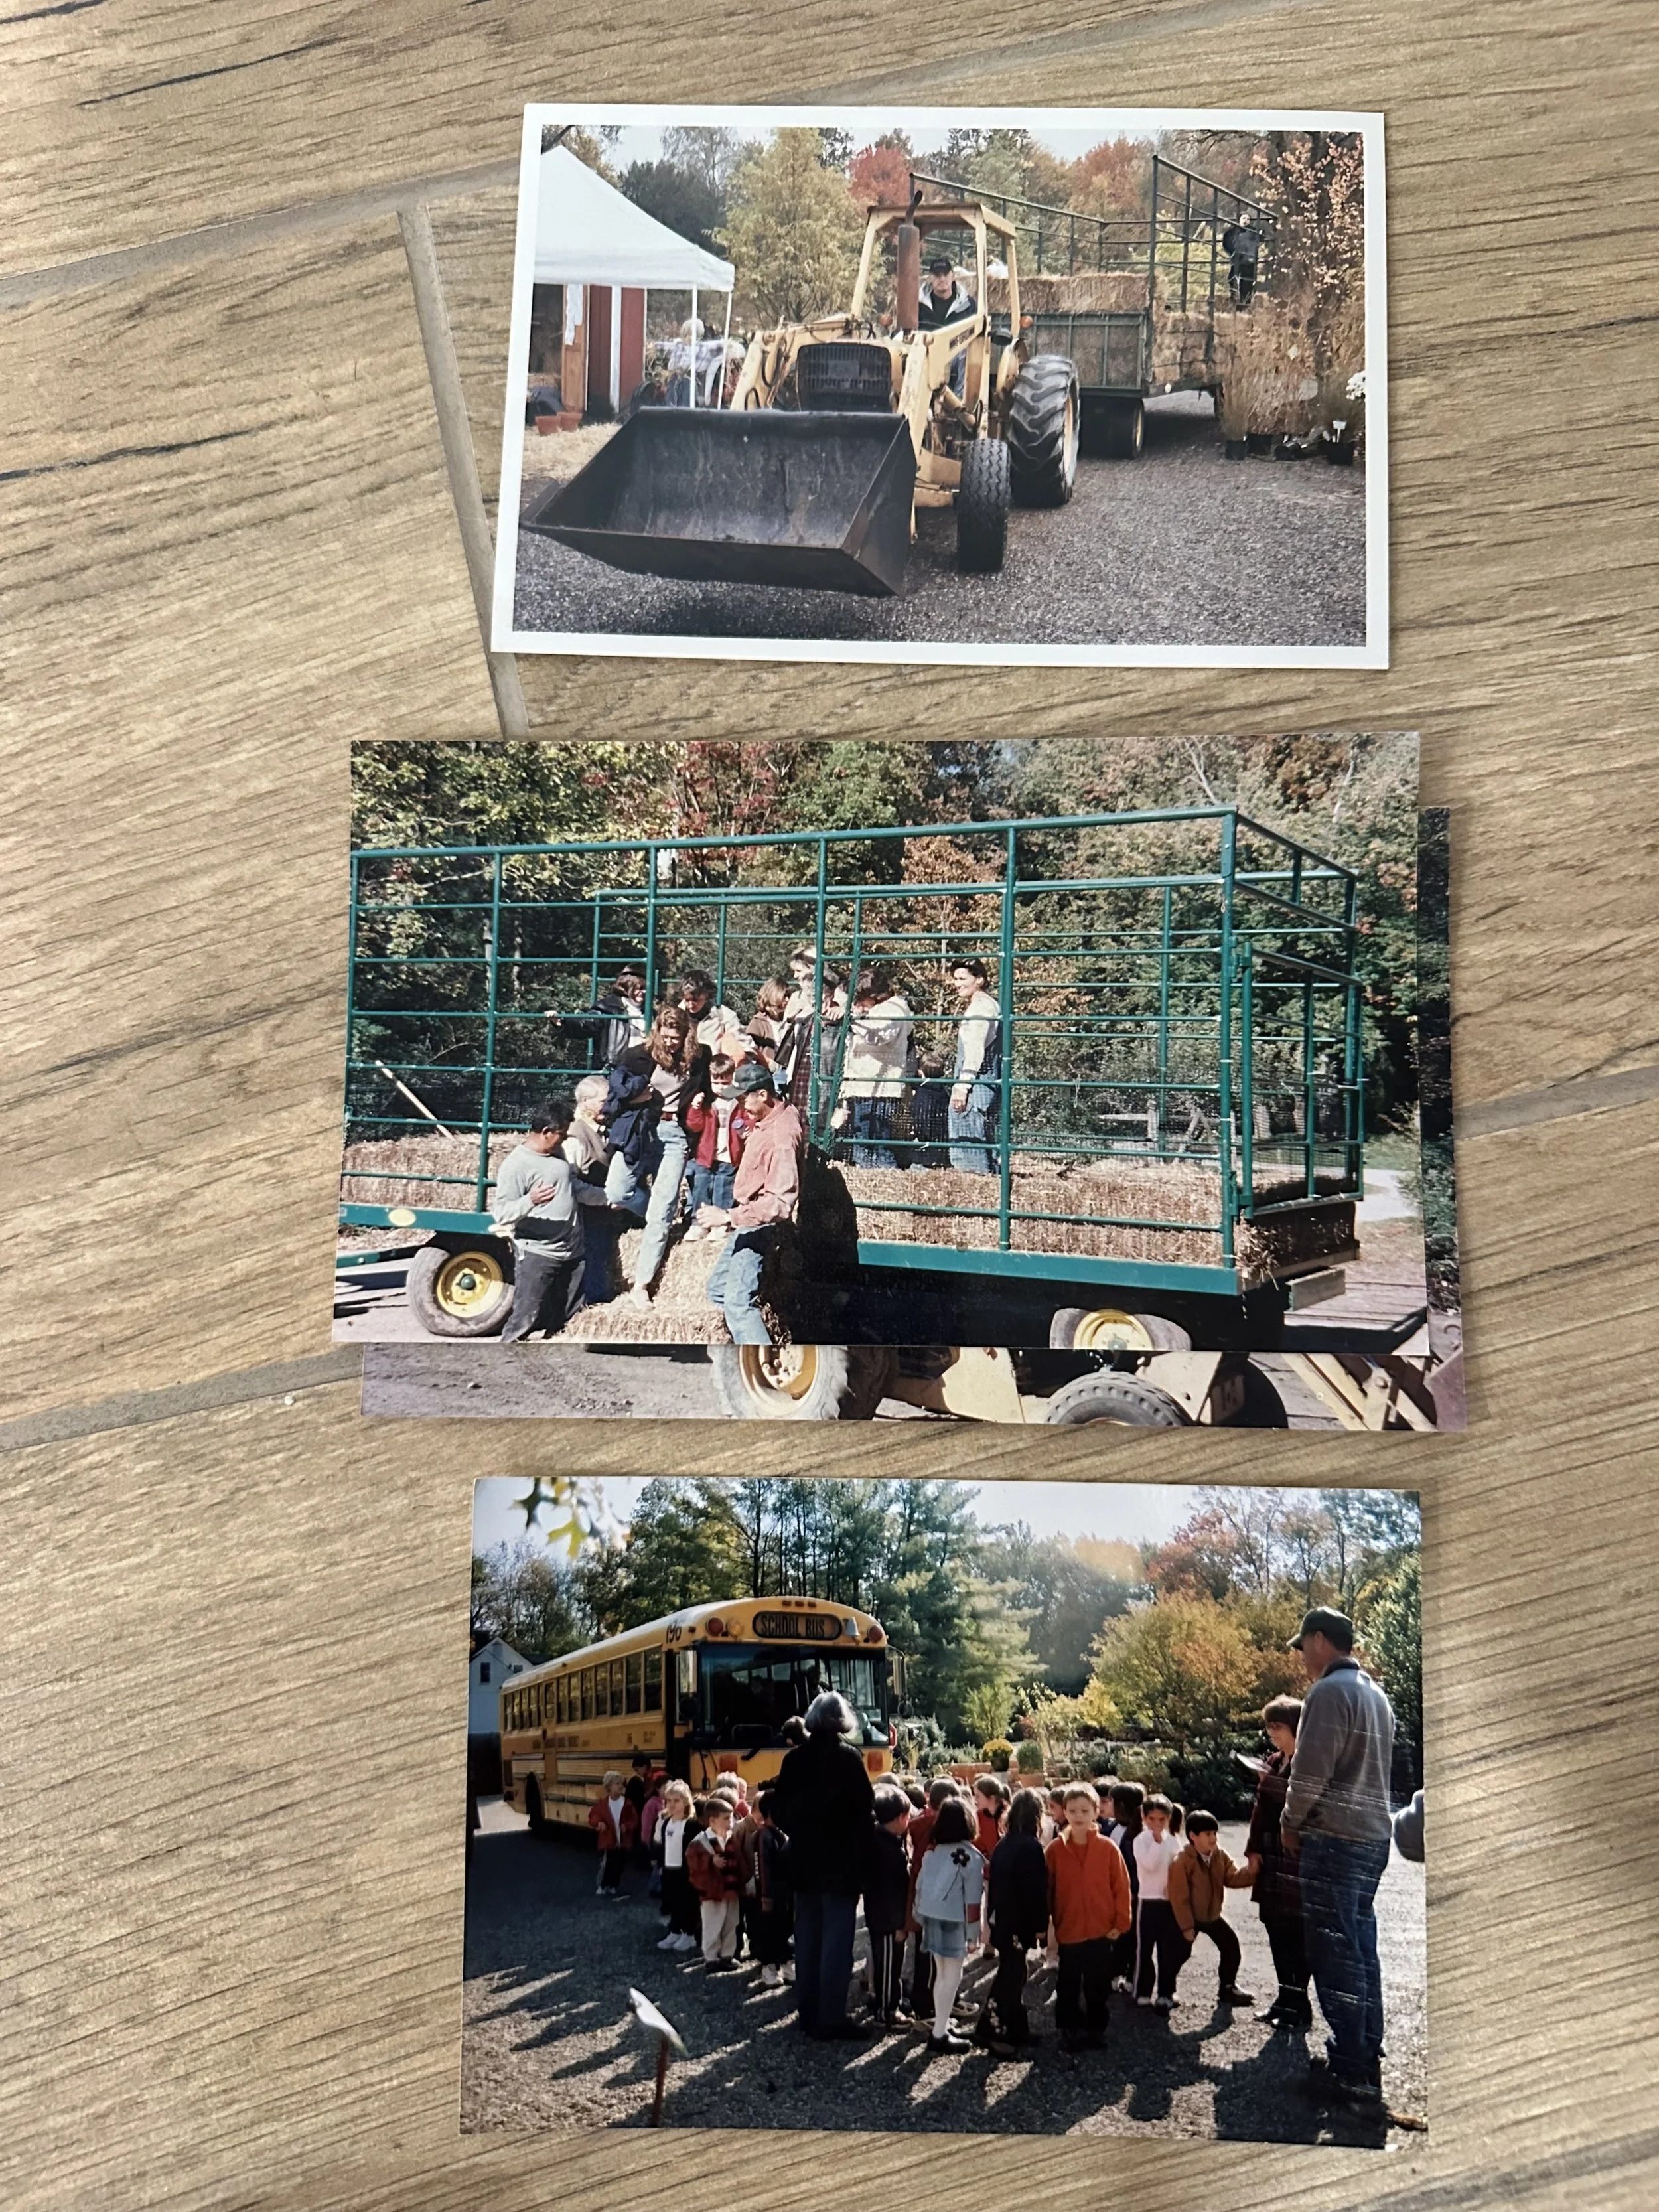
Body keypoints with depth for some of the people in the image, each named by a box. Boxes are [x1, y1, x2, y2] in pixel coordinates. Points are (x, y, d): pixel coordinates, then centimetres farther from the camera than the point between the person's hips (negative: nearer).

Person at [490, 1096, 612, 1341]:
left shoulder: (558, 1155, 11)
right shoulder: (515, 1165, -16)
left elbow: (576, 1188, 25)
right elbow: (502, 1215, -21)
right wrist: (530, 1200, -37)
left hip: (573, 1251, 8)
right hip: (537, 1255, -8)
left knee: (566, 1318, 15)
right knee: (525, 1318, -10)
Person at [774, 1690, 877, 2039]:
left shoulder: (794, 1758, 3)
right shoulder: (848, 1757, -12)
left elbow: (781, 1811, 5)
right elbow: (863, 1808, -13)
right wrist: (861, 1849, -2)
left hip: (803, 1861, 5)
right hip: (840, 1861, -5)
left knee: (807, 1937, 13)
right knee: (836, 1940, 0)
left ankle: (808, 2012, 20)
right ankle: (830, 2019, 1)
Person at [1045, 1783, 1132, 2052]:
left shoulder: (1108, 1848, -7)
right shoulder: (1055, 1850, -6)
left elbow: (1121, 1887, -2)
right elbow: (1047, 1890, -1)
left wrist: (1120, 1922, -4)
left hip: (1101, 1931, 0)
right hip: (1068, 1931, 0)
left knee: (1097, 1986, 12)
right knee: (1068, 1986, 11)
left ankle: (1096, 2030, 27)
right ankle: (1069, 2030, 25)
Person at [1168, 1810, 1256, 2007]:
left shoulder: (1220, 1856, -4)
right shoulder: (1182, 1862, -26)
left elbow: (1232, 1878, -10)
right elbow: (1179, 1898, -23)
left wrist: (1250, 1872, -29)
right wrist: (1186, 1926, -20)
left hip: (1213, 1915, 6)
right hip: (1190, 1917, -6)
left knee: (1232, 1947, 6)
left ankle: (1228, 1988, 21)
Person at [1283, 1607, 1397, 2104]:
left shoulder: (1329, 1693, -14)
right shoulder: (1375, 1693, 14)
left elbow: (1310, 1774, -18)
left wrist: (1291, 1824, -1)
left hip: (1334, 1839, -9)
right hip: (1373, 1835, 9)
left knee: (1336, 1954, -3)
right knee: (1360, 1950, 14)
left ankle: (1351, 2070, -1)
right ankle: (1367, 2058, 19)